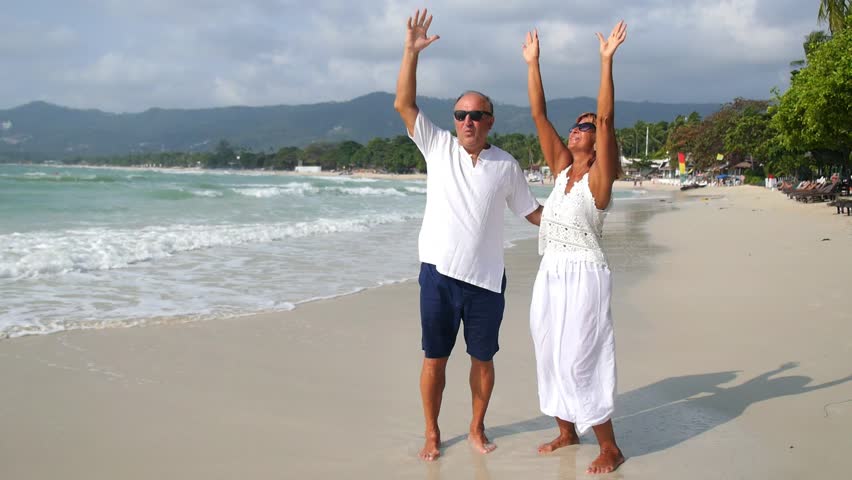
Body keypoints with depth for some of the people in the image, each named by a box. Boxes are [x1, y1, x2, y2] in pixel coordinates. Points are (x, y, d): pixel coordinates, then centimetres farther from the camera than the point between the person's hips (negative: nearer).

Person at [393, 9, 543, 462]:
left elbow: (533, 212, 11)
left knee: (483, 358, 10)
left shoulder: (506, 165, 5)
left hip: (486, 278, 1)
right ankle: (432, 434, 21)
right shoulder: (438, 146, 3)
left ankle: (477, 429, 28)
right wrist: (411, 51, -9)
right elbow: (403, 104, -3)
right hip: (438, 272, 0)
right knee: (434, 357, 7)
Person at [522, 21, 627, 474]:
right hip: (549, 275, 7)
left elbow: (606, 119, -19)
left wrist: (607, 60, -23)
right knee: (551, 355, 13)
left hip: (583, 275, -7)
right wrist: (532, 62, 7)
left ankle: (610, 448, 4)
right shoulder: (562, 168, 9)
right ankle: (566, 430, 29)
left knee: (580, 359, -7)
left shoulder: (599, 176, -7)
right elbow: (538, 115, 8)